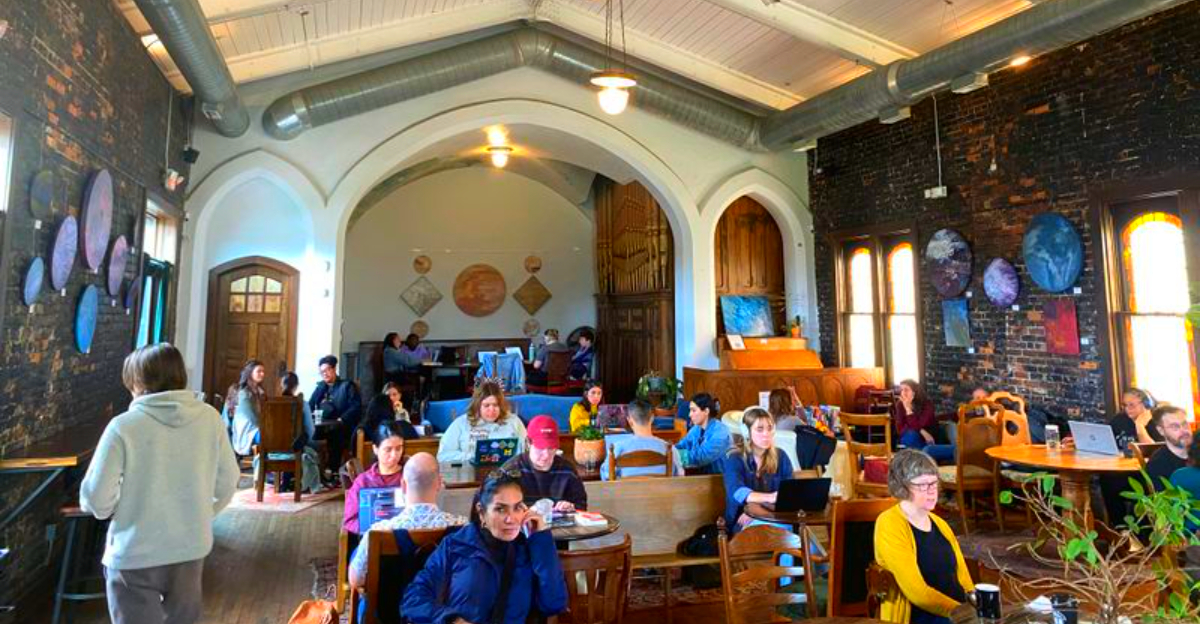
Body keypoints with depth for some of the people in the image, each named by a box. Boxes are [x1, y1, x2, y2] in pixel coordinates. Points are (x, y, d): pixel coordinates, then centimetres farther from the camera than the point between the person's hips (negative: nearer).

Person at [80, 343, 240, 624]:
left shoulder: (123, 426, -16)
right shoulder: (210, 417, -7)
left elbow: (96, 497, -12)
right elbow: (227, 482, 0)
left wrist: (112, 510, 10)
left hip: (136, 555, -3)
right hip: (192, 547, 3)